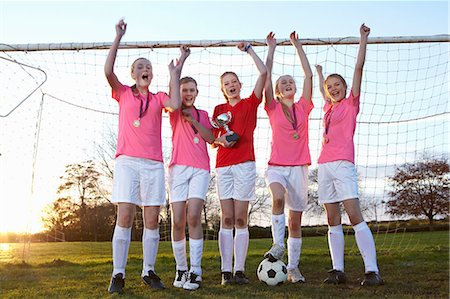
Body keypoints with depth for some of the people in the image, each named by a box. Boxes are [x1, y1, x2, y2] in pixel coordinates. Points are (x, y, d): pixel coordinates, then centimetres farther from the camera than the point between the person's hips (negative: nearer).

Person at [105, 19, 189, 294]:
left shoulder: (159, 98, 17)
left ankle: (149, 272, 10)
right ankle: (118, 275, -3)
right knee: (125, 216, -10)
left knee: (152, 219, -1)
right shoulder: (123, 93, 14)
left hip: (154, 163, 2)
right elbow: (108, 71, -4)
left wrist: (175, 72, 3)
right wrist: (118, 37, -1)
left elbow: (175, 105, -5)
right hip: (127, 161, -2)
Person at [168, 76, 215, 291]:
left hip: (200, 169, 0)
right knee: (177, 221, -5)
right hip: (178, 168, 0)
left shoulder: (202, 114, 19)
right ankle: (181, 269, 9)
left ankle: (195, 271, -13)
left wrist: (192, 120, -3)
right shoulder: (175, 112, 14)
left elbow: (211, 138, 5)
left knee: (193, 216, -15)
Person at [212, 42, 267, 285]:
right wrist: (220, 140, -5)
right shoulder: (219, 109, 16)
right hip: (223, 165, 2)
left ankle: (239, 270, 1)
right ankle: (226, 271, 0)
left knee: (241, 219, -3)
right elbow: (212, 141, 17)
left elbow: (263, 73, -1)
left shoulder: (250, 103, 9)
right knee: (227, 219, -1)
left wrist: (249, 49, 6)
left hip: (245, 164, -2)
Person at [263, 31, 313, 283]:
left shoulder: (303, 108, 11)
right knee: (278, 198, -34)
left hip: (299, 167, 2)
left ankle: (293, 267, 11)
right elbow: (267, 76, 0)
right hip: (277, 166, -2)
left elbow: (309, 75, 8)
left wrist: (298, 46, 12)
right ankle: (278, 245, -21)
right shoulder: (273, 109, 6)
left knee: (296, 220, 3)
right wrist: (272, 48, 5)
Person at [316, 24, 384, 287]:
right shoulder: (329, 107, 21)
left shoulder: (351, 103, 7)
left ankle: (373, 271, -14)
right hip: (325, 165, 7)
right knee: (333, 221, 3)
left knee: (355, 217, -14)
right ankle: (338, 270, 5)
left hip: (343, 164, -6)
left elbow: (359, 67, 1)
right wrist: (320, 74, 57)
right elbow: (324, 92, 44)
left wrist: (363, 38, 0)